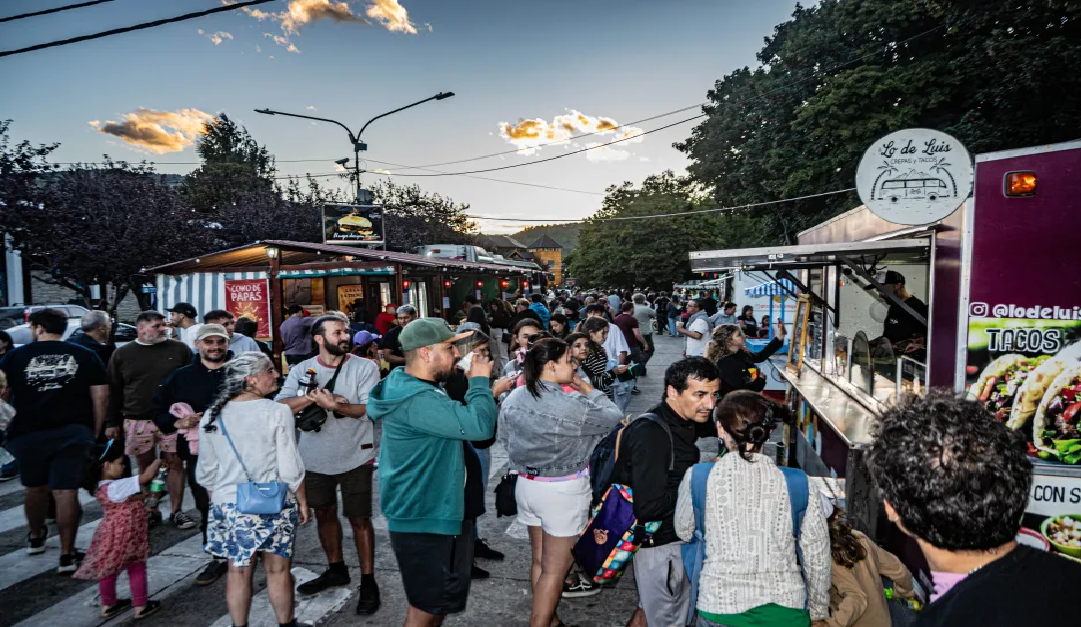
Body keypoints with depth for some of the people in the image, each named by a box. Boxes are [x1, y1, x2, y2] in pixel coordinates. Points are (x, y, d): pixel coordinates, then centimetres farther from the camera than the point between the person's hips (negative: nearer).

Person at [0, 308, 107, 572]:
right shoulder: (85, 356, 1)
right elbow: (100, 396, -3)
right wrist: (95, 431, 5)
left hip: (28, 434, 2)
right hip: (72, 433, -1)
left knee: (35, 488, 22)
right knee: (66, 492, -1)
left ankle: (36, 538, 42)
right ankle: (67, 556, -1)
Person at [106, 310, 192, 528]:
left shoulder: (180, 349, 2)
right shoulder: (122, 354, 7)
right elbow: (114, 391, 10)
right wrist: (113, 423, 6)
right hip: (137, 421, 1)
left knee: (175, 464, 2)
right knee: (145, 467, 10)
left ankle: (177, 511, 13)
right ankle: (151, 511, 24)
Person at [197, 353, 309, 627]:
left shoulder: (211, 416, 0)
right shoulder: (277, 412, -15)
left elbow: (205, 473, 8)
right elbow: (291, 469, -14)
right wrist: (303, 503, 0)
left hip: (228, 505, 4)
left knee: (238, 571, 16)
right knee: (278, 571, 11)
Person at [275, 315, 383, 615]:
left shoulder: (365, 367, -11)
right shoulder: (301, 370, -2)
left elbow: (369, 408, -19)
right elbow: (280, 406, -12)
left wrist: (334, 405, -33)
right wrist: (312, 397, -27)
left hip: (355, 457, -4)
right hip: (314, 458, 4)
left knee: (359, 519, 4)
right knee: (324, 514, 19)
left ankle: (368, 580, 20)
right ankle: (336, 569, 40)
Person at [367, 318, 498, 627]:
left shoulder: (409, 386, 5)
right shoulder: (416, 401, -30)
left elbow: (458, 419, 17)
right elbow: (480, 426, -33)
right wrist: (480, 381, -21)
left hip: (430, 512, 10)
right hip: (424, 521, -10)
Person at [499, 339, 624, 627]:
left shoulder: (513, 398, -3)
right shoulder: (571, 406, -24)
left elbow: (505, 437, 10)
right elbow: (614, 418, -11)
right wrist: (589, 390, -2)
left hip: (527, 484, 7)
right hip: (563, 490, -7)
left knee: (540, 560, 22)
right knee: (555, 569, 8)